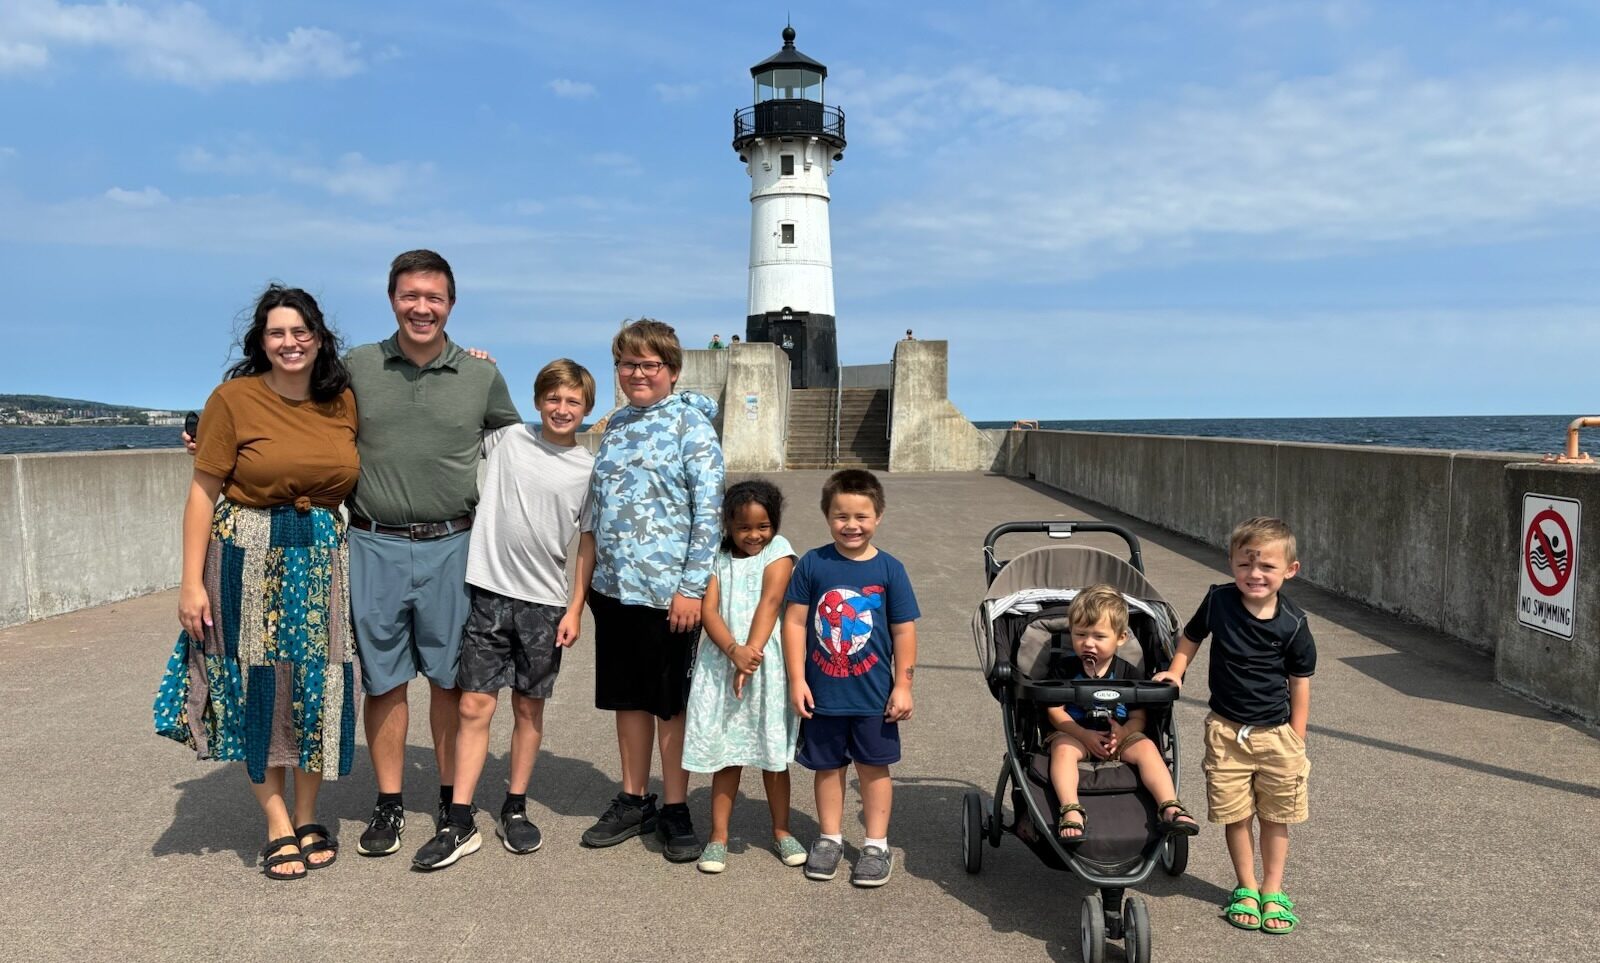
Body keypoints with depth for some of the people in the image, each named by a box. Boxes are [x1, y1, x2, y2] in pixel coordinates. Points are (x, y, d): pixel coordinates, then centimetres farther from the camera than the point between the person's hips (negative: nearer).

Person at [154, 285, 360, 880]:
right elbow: (204, 492, -6)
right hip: (251, 563, -3)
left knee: (317, 689, 8)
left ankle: (307, 818, 24)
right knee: (258, 691, 4)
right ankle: (278, 828, 17)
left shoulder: (345, 402, 3)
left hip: (323, 563, 3)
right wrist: (192, 582, -11)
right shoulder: (234, 398, -7)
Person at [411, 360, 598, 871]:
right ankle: (459, 824, 7)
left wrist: (575, 609, -1)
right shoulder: (507, 439, 3)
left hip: (545, 603, 0)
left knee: (528, 708, 10)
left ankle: (515, 810, 25)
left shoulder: (588, 469, 2)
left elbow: (589, 543, 3)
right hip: (489, 593, 0)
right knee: (474, 705, 0)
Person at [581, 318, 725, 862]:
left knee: (671, 702, 5)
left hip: (667, 590, -6)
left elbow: (708, 510, -12)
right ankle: (634, 800, 28)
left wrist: (692, 588, -16)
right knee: (627, 697, 14)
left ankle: (675, 809, 18)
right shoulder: (617, 425, 12)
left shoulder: (691, 424, -7)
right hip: (613, 587, 6)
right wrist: (591, 576, 15)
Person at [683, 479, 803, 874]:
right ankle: (718, 836, 16)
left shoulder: (779, 550, -1)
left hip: (767, 666, -2)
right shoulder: (719, 560, 7)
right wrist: (734, 651, -21)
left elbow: (770, 603, -13)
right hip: (722, 664, 2)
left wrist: (751, 654, -22)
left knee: (773, 754, 9)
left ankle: (781, 831, 24)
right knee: (726, 754, 7)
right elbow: (708, 609, -5)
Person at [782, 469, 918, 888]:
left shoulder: (889, 569, -6)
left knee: (874, 766, 12)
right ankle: (830, 838, 31)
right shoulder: (813, 564, -7)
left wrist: (903, 685, -4)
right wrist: (797, 680, -7)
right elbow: (795, 622, -4)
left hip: (873, 694, 0)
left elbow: (904, 630, -2)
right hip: (822, 693, 0)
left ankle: (876, 844, 26)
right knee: (827, 766, 14)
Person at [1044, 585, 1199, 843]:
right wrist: (1085, 735, -21)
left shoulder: (1129, 674, 1)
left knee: (1146, 747, -25)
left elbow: (1139, 718, 0)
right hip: (1074, 734, -1)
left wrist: (1123, 733, -24)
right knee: (1062, 749, -32)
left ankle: (1169, 806, -33)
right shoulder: (1063, 669, -2)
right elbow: (1055, 711, -7)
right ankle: (1070, 810, -43)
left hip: (1120, 736, 1)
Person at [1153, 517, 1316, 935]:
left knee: (1275, 816, 12)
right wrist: (1175, 672, -5)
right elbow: (1191, 636, 8)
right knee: (1235, 814, 9)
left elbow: (1300, 682, -2)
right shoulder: (1218, 601, -11)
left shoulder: (1292, 624, -12)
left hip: (1276, 732, 0)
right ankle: (1246, 888, 27)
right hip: (1226, 730, 1)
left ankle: (1273, 891, 29)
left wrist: (1296, 739, 0)